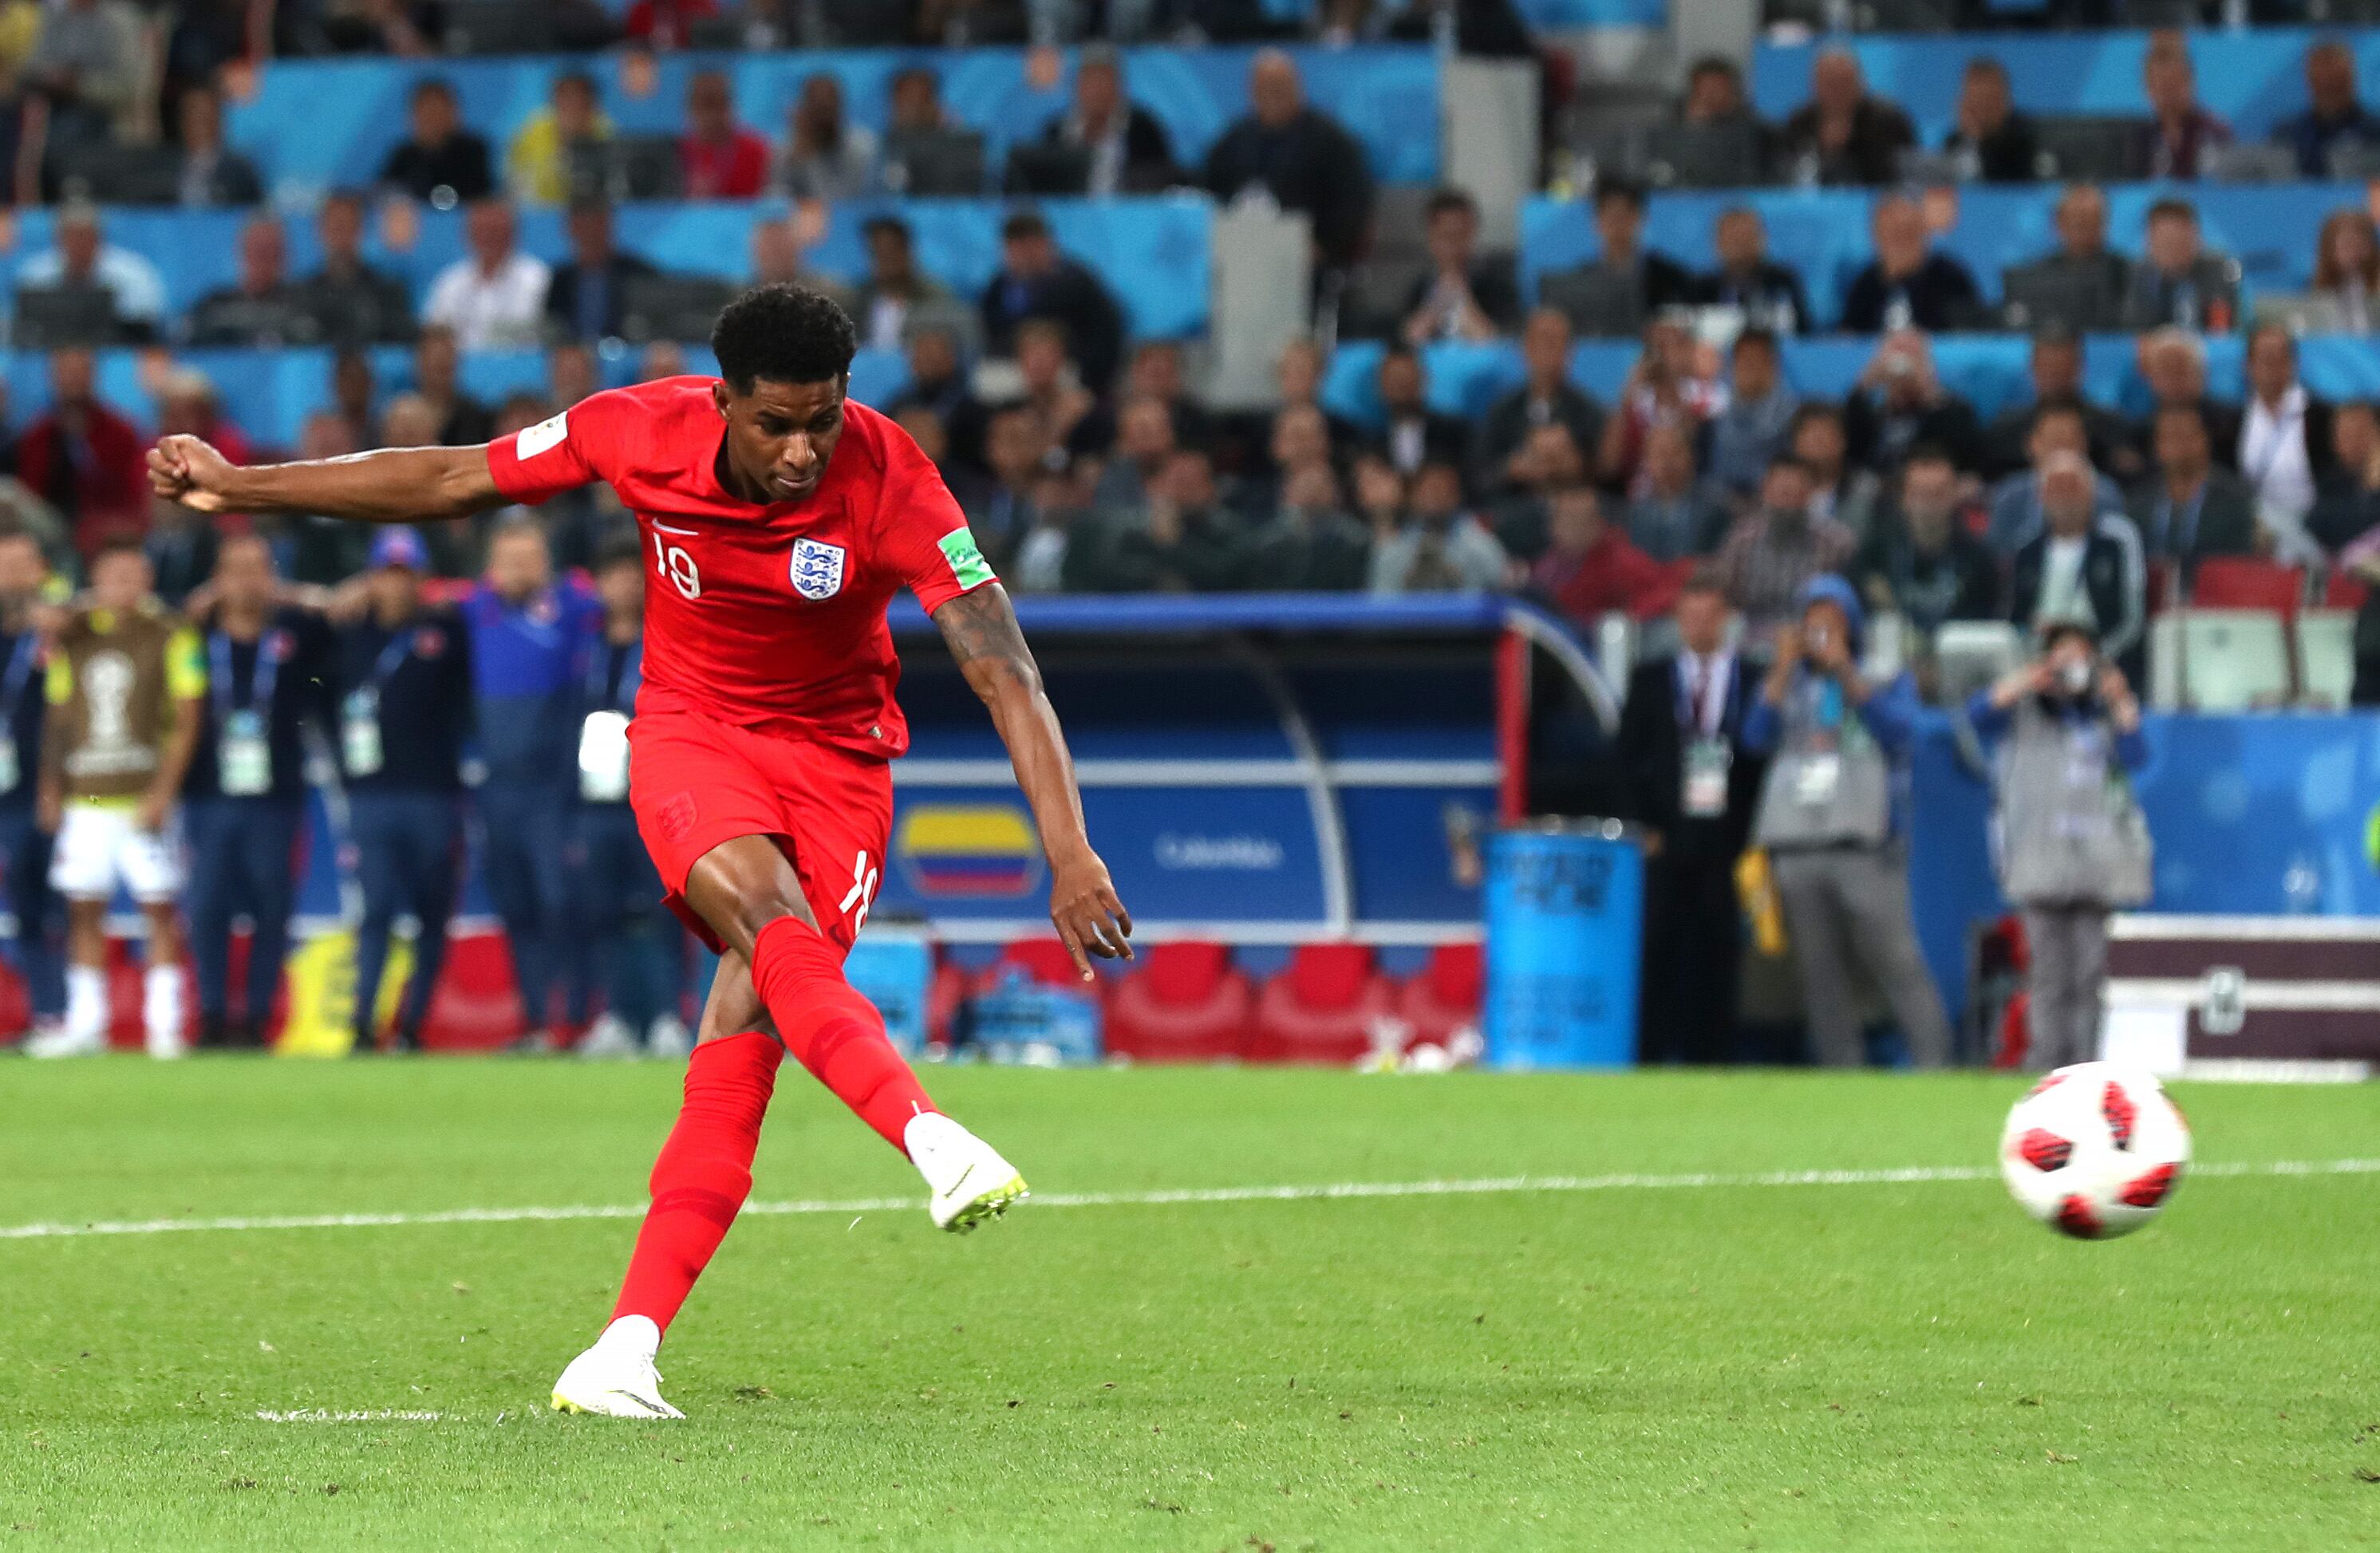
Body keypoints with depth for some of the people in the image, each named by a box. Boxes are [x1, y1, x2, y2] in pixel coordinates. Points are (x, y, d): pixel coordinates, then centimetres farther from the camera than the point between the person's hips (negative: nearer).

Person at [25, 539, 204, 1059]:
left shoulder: (169, 635, -2)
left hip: (144, 798, -3)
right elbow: (58, 718, 16)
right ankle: (85, 1025, 11)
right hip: (84, 798, 3)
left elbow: (186, 720, -4)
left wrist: (162, 794, -11)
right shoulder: (72, 636, 9)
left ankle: (164, 1024, 1)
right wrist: (50, 788, 9)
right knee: (84, 912, 5)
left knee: (160, 908, -3)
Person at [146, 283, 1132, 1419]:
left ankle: (630, 1346, -16)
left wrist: (1070, 855, -33)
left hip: (836, 755, -1)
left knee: (749, 1017, -16)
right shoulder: (641, 432, -17)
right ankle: (932, 1142, -48)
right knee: (770, 925, -32)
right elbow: (450, 482, -1)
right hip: (691, 727, 1)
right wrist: (237, 487, 5)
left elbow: (1005, 674, -24)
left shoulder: (887, 482, -23)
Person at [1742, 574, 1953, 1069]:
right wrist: (1784, 669, -5)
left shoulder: (1887, 679, 9)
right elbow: (1757, 737, 1)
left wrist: (1845, 672, -11)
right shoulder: (1787, 684, 17)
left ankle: (1933, 1068, -11)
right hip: (1798, 850, 4)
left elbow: (1899, 731, -10)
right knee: (1821, 975, 2)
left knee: (1896, 964, -12)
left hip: (1865, 846, -4)